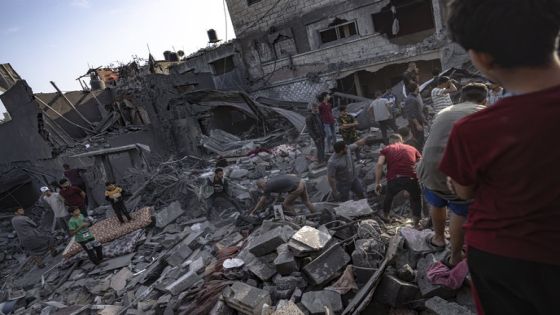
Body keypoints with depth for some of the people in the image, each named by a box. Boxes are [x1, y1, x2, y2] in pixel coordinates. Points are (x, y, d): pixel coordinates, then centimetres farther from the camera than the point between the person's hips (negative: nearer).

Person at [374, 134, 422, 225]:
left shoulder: (386, 149, 19)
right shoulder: (412, 148, 25)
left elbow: (379, 164, 2)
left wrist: (377, 183, 5)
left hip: (394, 179, 0)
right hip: (411, 179, 0)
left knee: (389, 196, 31)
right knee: (416, 198, 29)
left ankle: (385, 216, 45)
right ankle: (416, 221, 24)